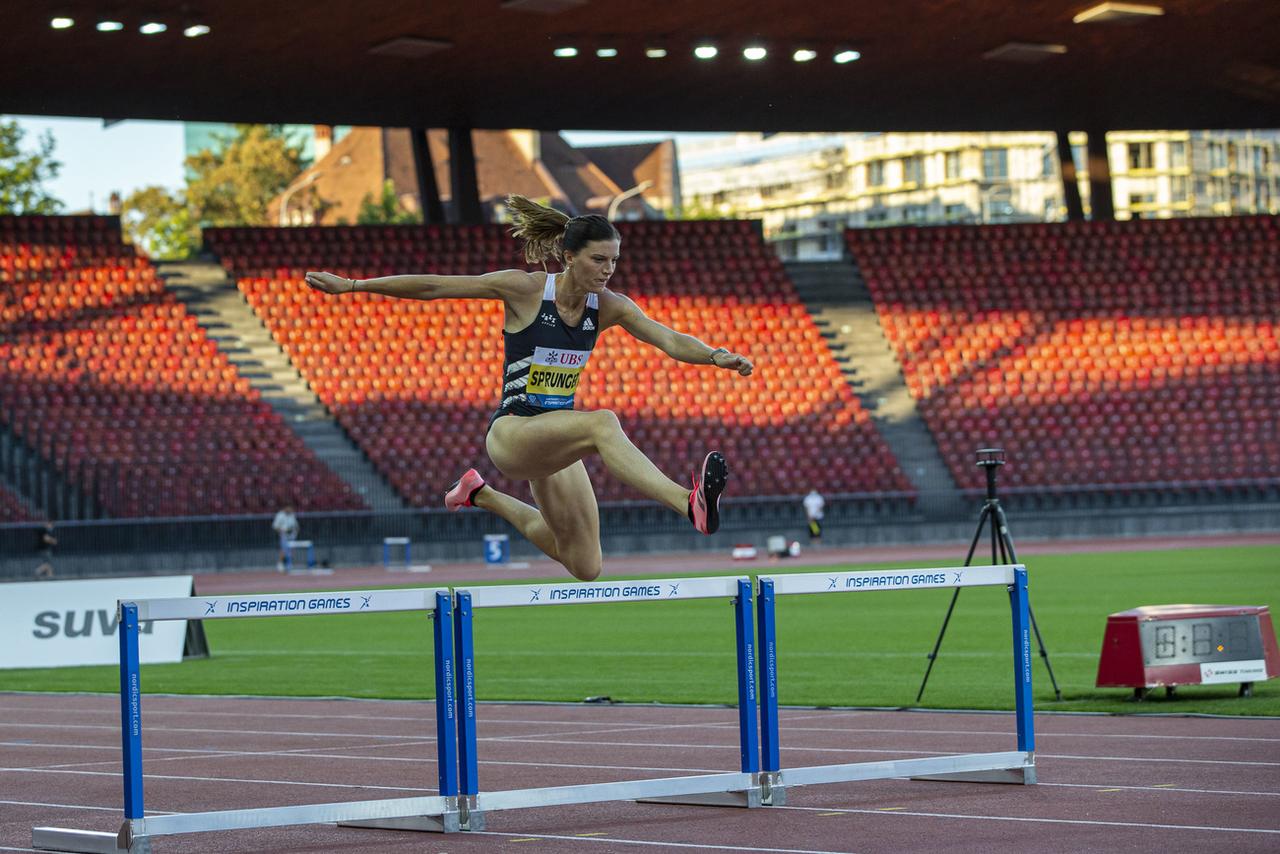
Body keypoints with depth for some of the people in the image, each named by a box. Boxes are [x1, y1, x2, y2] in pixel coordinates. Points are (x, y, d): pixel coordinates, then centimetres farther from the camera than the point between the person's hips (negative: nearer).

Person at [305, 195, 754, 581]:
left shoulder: (607, 306, -1)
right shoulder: (525, 289, -12)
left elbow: (669, 339, -13)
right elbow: (431, 287, -10)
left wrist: (715, 355, -34)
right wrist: (352, 285, -10)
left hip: (556, 438, 6)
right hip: (512, 432, -6)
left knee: (586, 567, 12)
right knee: (602, 423, -36)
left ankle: (482, 495, 33)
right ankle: (690, 504, -55)